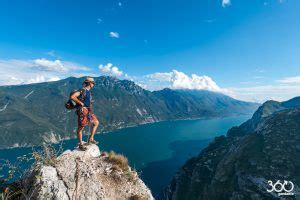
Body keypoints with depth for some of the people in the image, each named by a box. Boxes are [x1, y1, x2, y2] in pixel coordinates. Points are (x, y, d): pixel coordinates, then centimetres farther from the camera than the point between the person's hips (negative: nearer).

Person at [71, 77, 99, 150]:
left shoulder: (88, 91, 14)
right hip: (82, 111, -9)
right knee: (80, 128, 1)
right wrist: (81, 103, -18)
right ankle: (81, 145, 12)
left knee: (96, 123, 12)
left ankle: (91, 139, 18)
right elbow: (72, 97, -24)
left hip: (88, 111, 9)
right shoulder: (82, 90, -13)